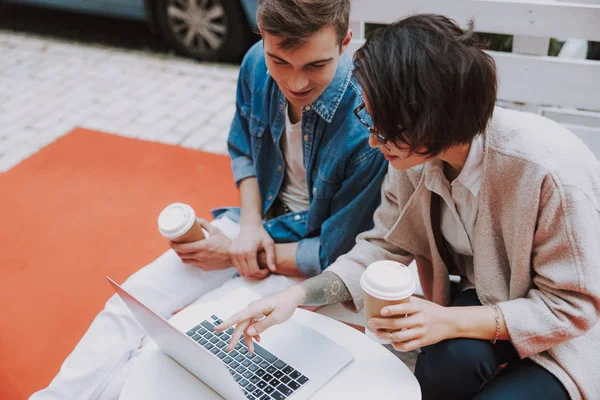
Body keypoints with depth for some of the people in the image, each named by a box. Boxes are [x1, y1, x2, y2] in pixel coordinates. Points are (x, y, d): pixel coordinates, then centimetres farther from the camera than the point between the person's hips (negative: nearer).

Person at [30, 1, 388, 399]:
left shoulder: (369, 127, -31)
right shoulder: (257, 65, -13)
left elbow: (339, 255, -21)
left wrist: (232, 255, -14)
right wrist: (249, 224, -10)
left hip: (310, 260, -5)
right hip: (257, 220, 6)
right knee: (134, 299, -4)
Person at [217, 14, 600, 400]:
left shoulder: (552, 172, -33)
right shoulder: (417, 150, -18)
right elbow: (386, 245, -7)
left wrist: (451, 321, -33)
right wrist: (298, 295, -21)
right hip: (487, 295, 4)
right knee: (447, 365, -28)